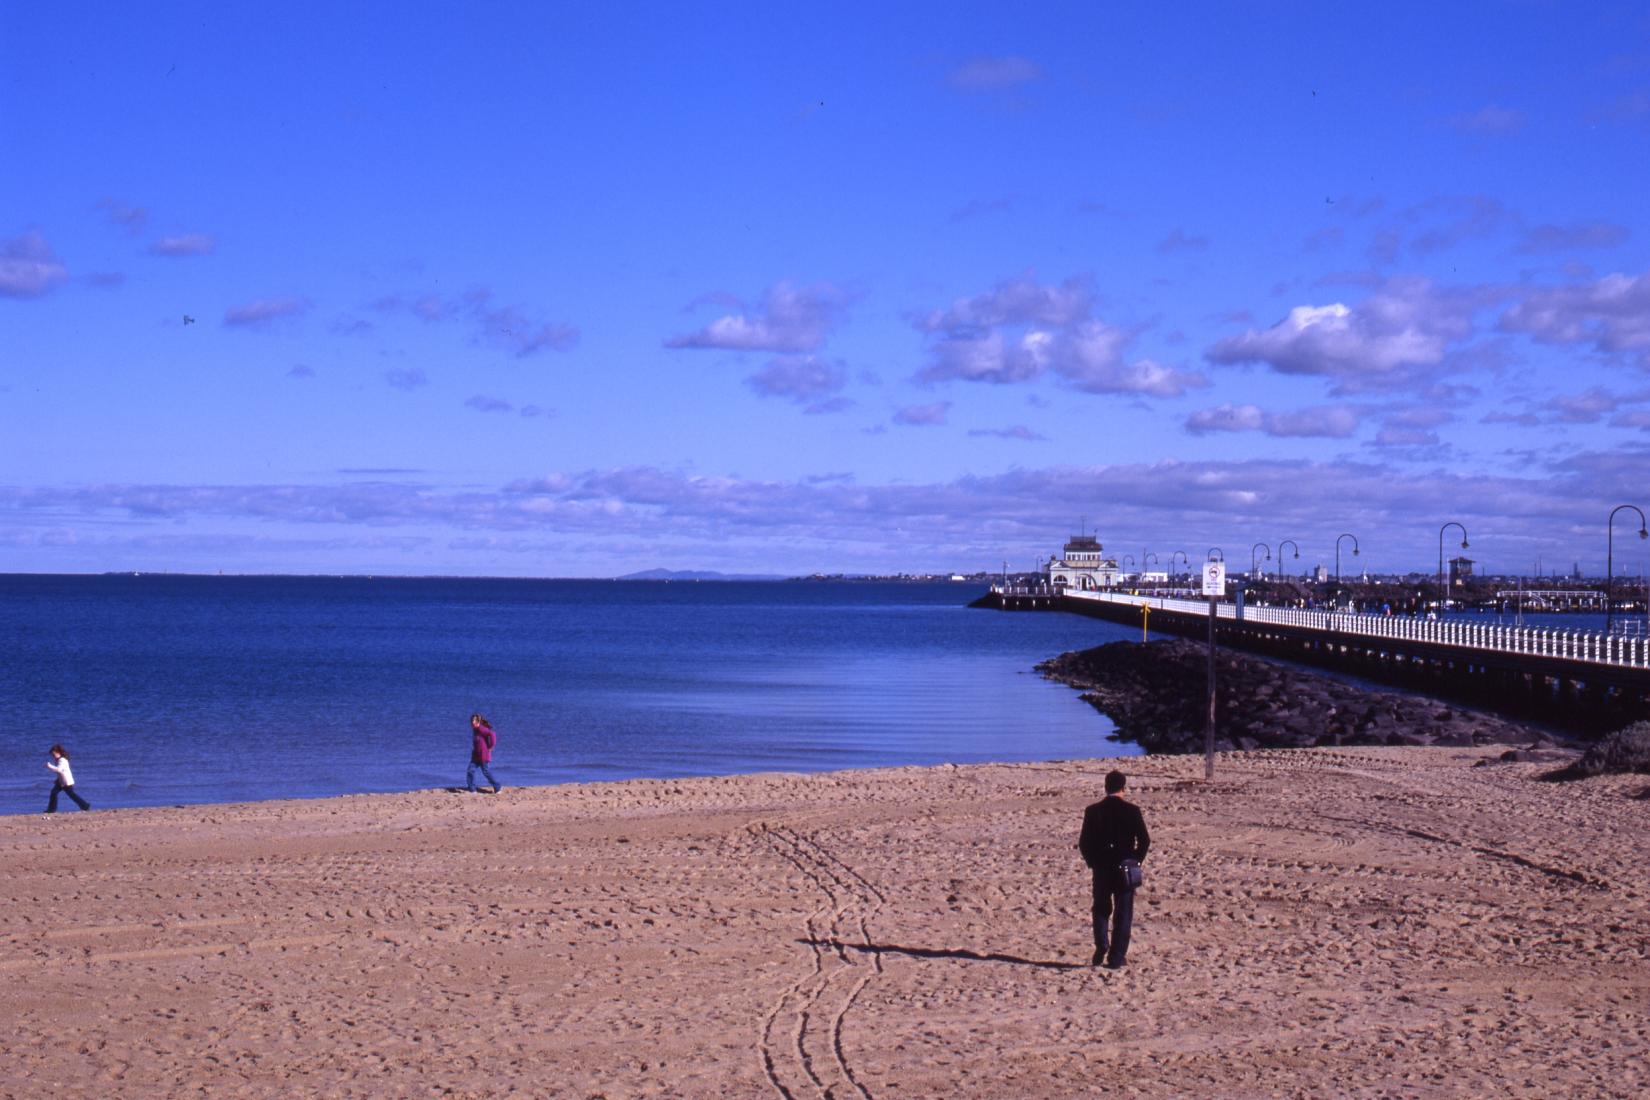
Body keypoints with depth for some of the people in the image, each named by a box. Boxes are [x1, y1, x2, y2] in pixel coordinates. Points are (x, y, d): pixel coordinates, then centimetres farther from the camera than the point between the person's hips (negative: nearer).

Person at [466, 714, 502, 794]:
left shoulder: (481, 729, -19)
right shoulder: (475, 730, 10)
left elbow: (492, 735, -30)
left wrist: (490, 747, -21)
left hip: (484, 755, -9)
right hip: (476, 755, 9)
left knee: (486, 771, 1)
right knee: (470, 770, -1)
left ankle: (497, 788, 16)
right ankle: (472, 789, 3)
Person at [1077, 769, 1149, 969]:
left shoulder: (1093, 811, -3)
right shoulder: (1131, 811, -8)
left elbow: (1083, 842, -2)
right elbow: (1144, 840, -6)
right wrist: (1136, 861, 7)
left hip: (1101, 869, 1)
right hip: (1125, 869, -1)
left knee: (1101, 910, 18)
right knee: (1123, 913, 6)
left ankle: (1101, 951, 9)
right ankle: (1116, 957, 4)